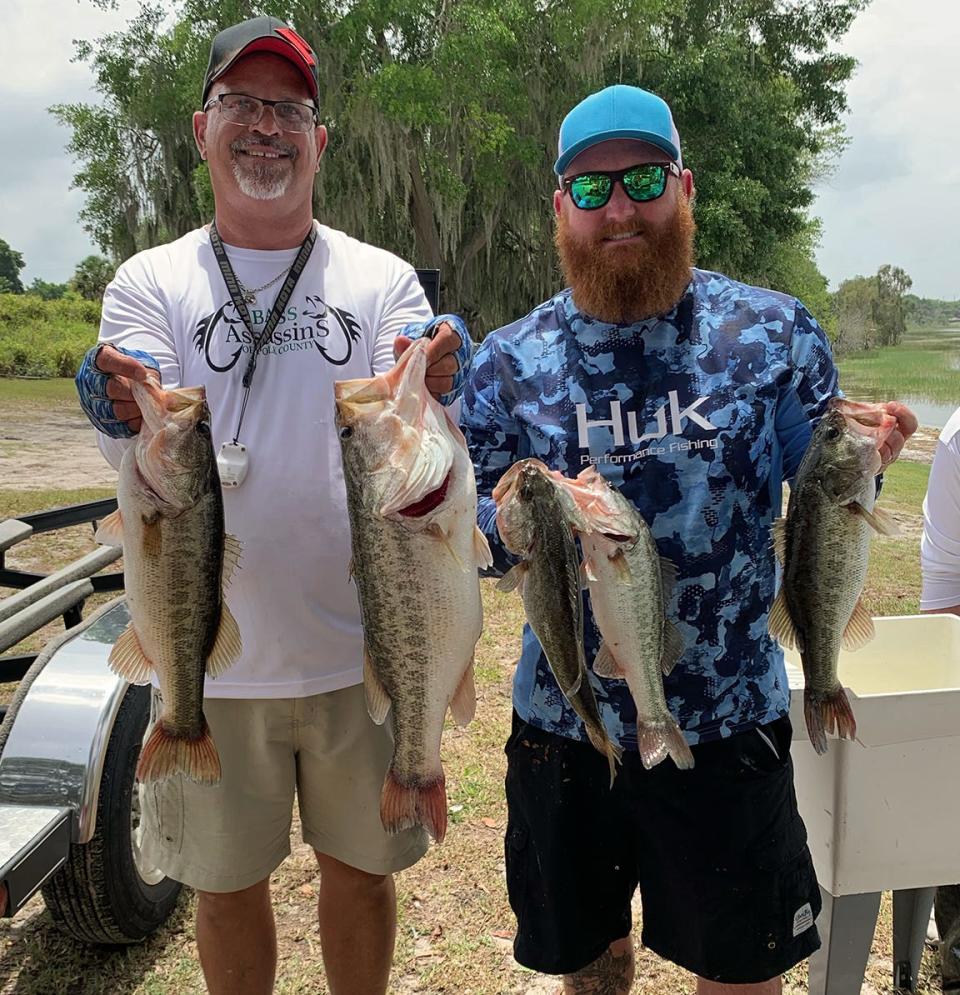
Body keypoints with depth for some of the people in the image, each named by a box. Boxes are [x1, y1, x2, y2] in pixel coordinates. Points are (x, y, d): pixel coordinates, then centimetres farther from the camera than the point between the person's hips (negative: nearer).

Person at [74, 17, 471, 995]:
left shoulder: (382, 280, 1)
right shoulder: (149, 282, 0)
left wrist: (425, 396, -30)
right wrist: (135, 415, -33)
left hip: (361, 648, 1)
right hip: (213, 655, 0)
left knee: (360, 868, 18)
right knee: (228, 882, 17)